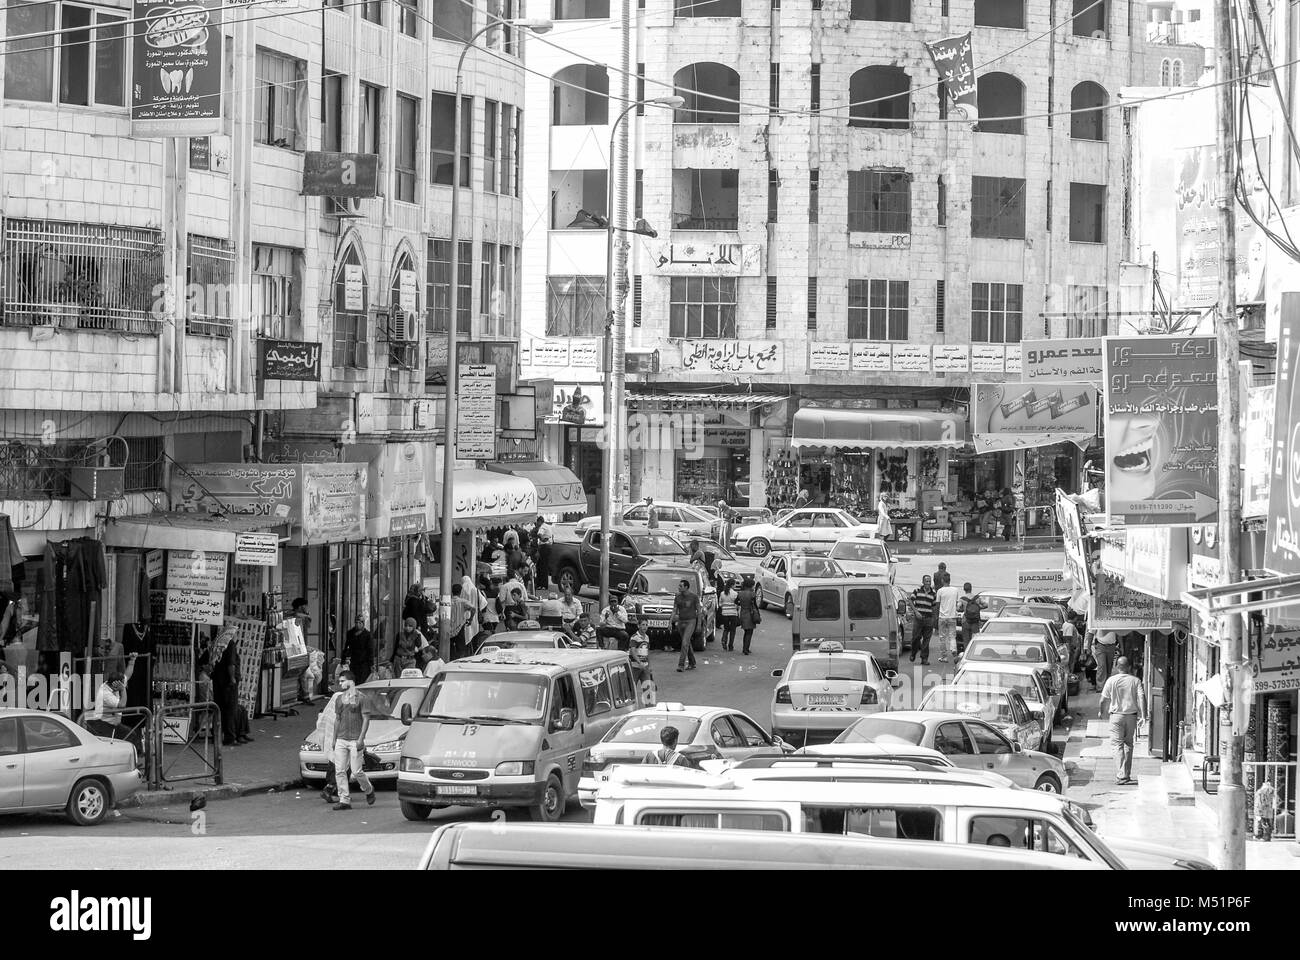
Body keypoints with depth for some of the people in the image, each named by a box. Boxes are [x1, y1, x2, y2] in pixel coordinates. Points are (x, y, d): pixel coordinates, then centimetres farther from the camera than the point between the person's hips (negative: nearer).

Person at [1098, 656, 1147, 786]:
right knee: (1128, 744, 16)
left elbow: (1104, 699, 1)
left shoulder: (1111, 681, -4)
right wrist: (1143, 716, -10)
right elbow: (1141, 697, -10)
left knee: (1118, 745, -3)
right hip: (1131, 715, 2)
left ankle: (1121, 776, -15)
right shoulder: (1135, 681, 0)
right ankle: (1126, 774, 20)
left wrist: (1101, 711, 19)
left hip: (1116, 715, -2)